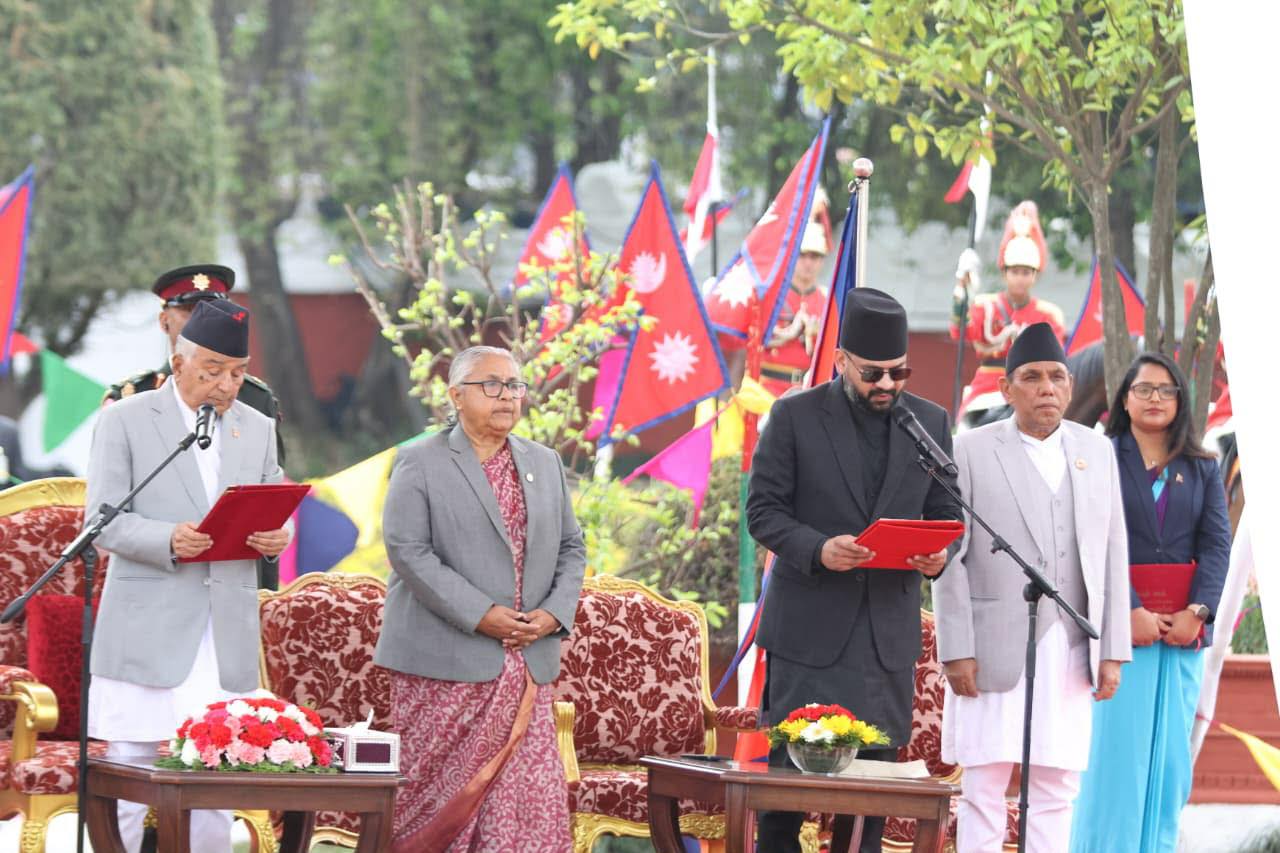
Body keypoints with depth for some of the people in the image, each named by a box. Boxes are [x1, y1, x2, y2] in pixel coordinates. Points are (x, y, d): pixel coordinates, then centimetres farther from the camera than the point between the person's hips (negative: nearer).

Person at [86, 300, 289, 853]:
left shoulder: (257, 429, 15)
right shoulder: (124, 421, 1)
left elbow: (273, 514, 17)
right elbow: (104, 521, -6)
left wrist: (275, 537, -8)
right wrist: (168, 540, -24)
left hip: (227, 634, 4)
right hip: (147, 628, -4)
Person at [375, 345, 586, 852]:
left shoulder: (545, 465, 16)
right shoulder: (420, 464, -1)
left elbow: (570, 548, 17)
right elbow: (407, 550, -10)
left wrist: (555, 612, -2)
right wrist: (480, 615, -16)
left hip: (526, 667, 4)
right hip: (444, 666, -4)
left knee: (532, 792, -3)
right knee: (440, 792, -1)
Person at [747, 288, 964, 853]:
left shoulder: (931, 423, 9)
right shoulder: (795, 417, -1)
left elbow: (945, 514, 13)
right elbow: (763, 510, -3)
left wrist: (938, 557, -10)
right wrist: (817, 549, -21)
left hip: (890, 630, 3)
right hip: (809, 626, -3)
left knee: (876, 765, 4)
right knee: (791, 764, -2)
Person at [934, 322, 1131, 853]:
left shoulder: (1096, 451, 11)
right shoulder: (971, 452, 0)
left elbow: (1112, 556, 11)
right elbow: (950, 560, -3)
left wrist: (1113, 650, 5)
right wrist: (956, 651, -9)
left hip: (1069, 651, 4)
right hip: (995, 649, -3)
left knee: (1056, 789, 4)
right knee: (984, 787, -2)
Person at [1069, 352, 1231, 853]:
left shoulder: (1202, 470, 14)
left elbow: (1217, 544, 4)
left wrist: (1197, 612, -11)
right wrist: (1129, 612, -18)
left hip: (1184, 628, 3)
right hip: (1119, 623, -3)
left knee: (1169, 755, 2)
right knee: (1116, 751, -7)